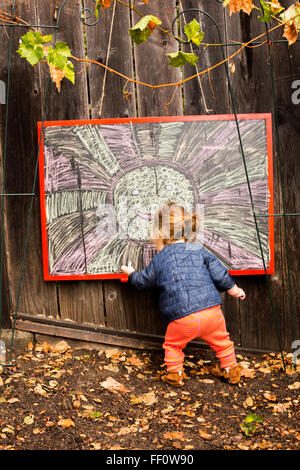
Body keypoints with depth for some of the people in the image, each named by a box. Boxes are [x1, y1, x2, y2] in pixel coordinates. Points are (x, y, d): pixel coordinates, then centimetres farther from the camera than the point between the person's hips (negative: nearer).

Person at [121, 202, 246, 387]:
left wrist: (131, 273, 44)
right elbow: (221, 276, 7)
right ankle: (231, 371, 32)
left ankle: (175, 375, 26)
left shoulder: (159, 261, 5)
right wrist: (236, 291, 23)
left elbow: (143, 281, 22)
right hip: (211, 312, 2)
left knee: (172, 344, 22)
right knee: (222, 341, 22)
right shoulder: (200, 251, 7)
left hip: (182, 318, -1)